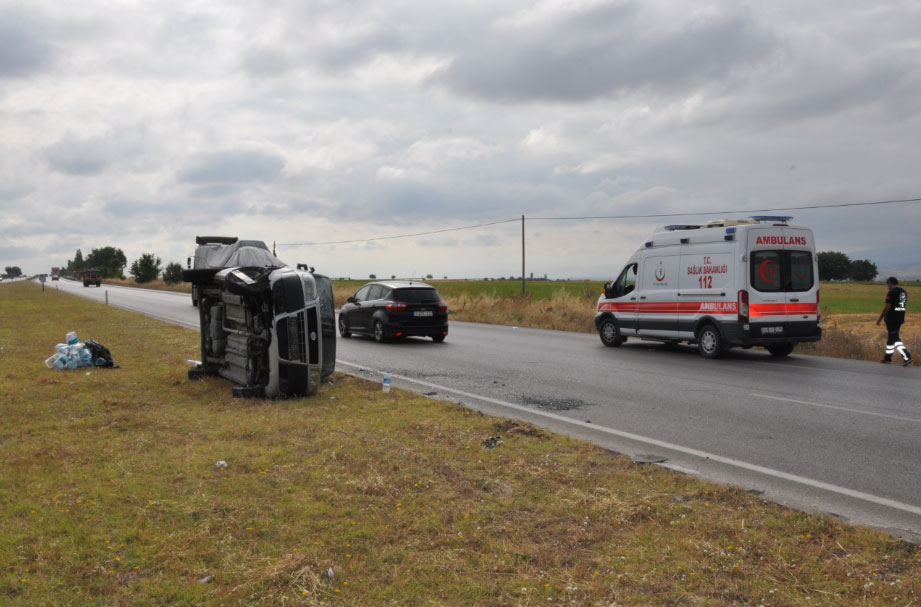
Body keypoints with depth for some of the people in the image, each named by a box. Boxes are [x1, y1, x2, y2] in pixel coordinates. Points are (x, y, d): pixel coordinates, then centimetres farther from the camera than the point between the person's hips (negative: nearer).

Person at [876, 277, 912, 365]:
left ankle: (907, 357, -15)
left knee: (895, 339, -6)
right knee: (891, 337, 16)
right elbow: (903, 305, 16)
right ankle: (888, 357, 24)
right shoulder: (904, 292, 12)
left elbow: (887, 307, -17)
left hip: (892, 318, -9)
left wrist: (880, 318, -10)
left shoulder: (892, 292, -15)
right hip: (900, 318, 9)